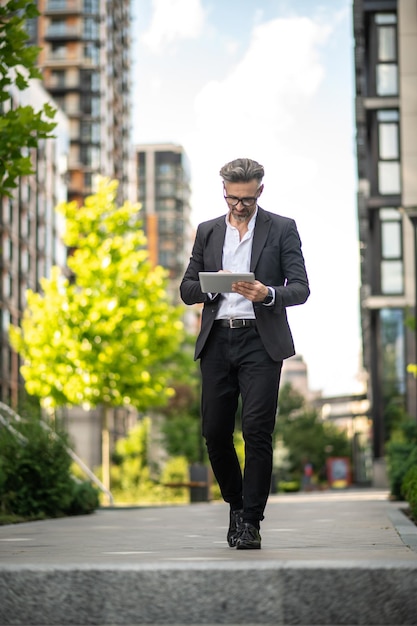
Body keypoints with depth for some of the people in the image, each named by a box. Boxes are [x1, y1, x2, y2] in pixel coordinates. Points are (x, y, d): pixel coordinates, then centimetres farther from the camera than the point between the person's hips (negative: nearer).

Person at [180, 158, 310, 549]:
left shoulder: (282, 229, 6)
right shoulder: (207, 232, 16)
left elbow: (300, 289, 0)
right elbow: (187, 289, 14)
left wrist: (267, 293, -19)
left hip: (261, 341, -3)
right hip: (217, 340, 3)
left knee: (257, 429, -11)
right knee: (214, 431, 2)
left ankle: (251, 521, -4)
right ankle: (236, 505, 24)